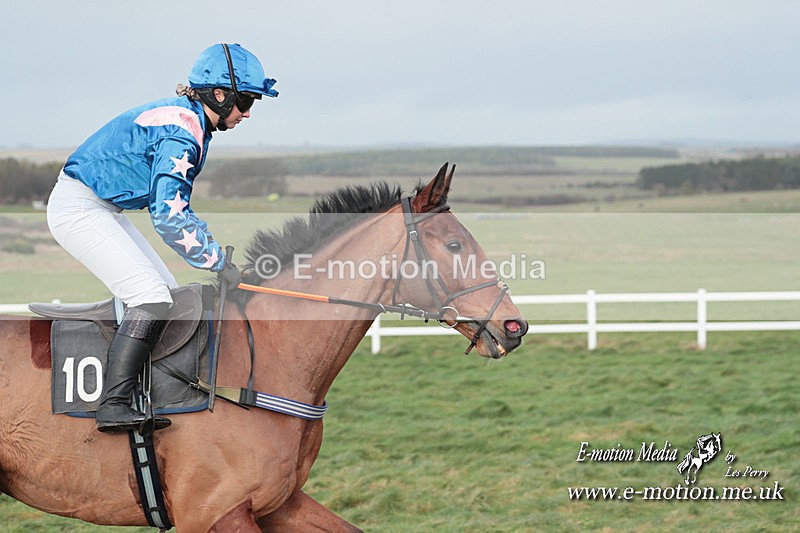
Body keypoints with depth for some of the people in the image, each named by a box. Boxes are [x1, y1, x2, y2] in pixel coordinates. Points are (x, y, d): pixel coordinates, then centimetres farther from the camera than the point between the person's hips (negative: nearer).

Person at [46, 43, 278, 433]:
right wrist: (220, 263, -19)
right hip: (79, 209, -11)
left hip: (103, 208, 11)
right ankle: (113, 406, -26)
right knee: (152, 297, -21)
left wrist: (214, 248, 10)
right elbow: (168, 216, -27)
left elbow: (176, 207, 19)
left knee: (167, 293, 11)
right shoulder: (182, 133, -21)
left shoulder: (182, 118, 11)